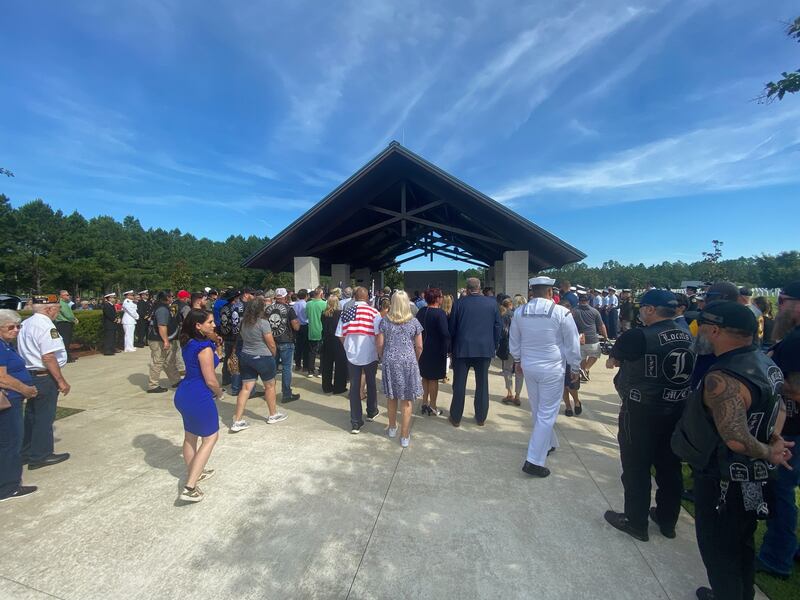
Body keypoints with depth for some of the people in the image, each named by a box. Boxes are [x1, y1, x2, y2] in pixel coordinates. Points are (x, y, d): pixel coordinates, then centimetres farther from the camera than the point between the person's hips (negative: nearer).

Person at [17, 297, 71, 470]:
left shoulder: (25, 324, 9)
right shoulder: (46, 326, -20)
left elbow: (24, 351, 16)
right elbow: (48, 357, -24)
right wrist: (61, 381, -18)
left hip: (30, 375, 9)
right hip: (44, 377, -9)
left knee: (31, 415, 19)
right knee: (44, 417, 3)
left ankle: (26, 452, 31)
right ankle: (40, 456, 14)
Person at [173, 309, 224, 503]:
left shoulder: (189, 343, 5)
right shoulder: (205, 347, -21)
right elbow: (210, 380, -17)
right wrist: (220, 393, 0)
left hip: (183, 394, 9)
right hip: (199, 397, -9)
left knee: (190, 436, 23)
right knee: (210, 438, 6)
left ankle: (194, 473, 42)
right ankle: (190, 487, 4)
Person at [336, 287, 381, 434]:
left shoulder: (346, 313, -3)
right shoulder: (373, 312, -11)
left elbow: (340, 336, 0)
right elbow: (379, 335, -13)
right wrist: (380, 350, 3)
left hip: (352, 355, 2)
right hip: (370, 354, -1)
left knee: (354, 387, 8)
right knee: (371, 383, 20)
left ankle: (355, 422, 10)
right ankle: (371, 412, 37)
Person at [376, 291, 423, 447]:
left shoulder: (385, 321, 0)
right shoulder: (414, 321, -2)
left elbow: (379, 344, 0)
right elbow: (419, 346, 0)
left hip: (390, 361, 2)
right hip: (408, 361, -1)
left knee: (391, 396, 17)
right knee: (407, 399, 6)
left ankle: (392, 428, 34)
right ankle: (405, 436, 13)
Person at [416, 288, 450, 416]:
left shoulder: (420, 311, 3)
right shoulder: (440, 313, -18)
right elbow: (445, 334, -24)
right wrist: (446, 350, -13)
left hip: (422, 349, 6)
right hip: (436, 351, -6)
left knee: (425, 377, 18)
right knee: (434, 379, 5)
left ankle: (424, 404, 25)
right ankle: (432, 407, 14)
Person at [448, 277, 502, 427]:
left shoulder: (459, 303, -5)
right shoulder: (492, 302, -1)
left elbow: (452, 327, -1)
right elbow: (498, 326, 2)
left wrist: (452, 347, 11)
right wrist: (494, 346, 12)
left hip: (462, 349, -1)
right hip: (485, 349, 1)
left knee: (459, 385, 7)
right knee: (482, 384, 13)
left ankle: (456, 418, 16)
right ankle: (481, 418, 22)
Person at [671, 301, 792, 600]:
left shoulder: (721, 379, -32)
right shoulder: (764, 361, -1)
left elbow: (737, 440, -35)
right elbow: (779, 405, 13)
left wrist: (769, 452, -16)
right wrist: (775, 439, 2)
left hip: (722, 480, -9)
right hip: (753, 478, 9)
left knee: (717, 548, 13)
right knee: (741, 542, 27)